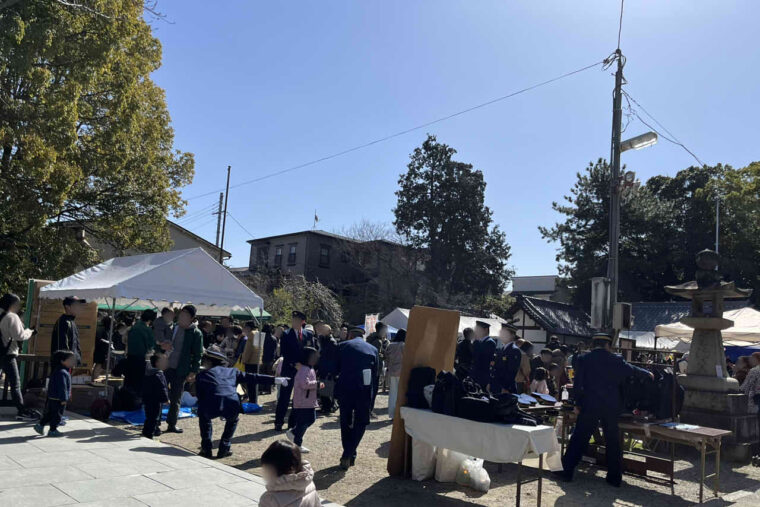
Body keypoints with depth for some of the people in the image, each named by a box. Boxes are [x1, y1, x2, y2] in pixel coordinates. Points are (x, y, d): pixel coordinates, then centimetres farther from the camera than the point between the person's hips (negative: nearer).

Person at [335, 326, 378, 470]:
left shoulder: (343, 346, 6)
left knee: (345, 423, 17)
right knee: (360, 423, 11)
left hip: (344, 389, 0)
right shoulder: (373, 349, 10)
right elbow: (375, 373, 10)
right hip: (364, 391, 0)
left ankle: (348, 455, 22)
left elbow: (335, 368, 8)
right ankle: (349, 455, 0)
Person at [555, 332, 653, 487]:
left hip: (589, 406, -1)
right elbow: (632, 370, 13)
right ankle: (615, 477, 18)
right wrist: (648, 374, 33)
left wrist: (577, 403, 4)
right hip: (611, 407, 1)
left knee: (579, 438, 5)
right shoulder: (616, 360, -1)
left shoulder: (584, 359, -3)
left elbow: (578, 384, -4)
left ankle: (567, 470, 6)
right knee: (613, 441, 12)